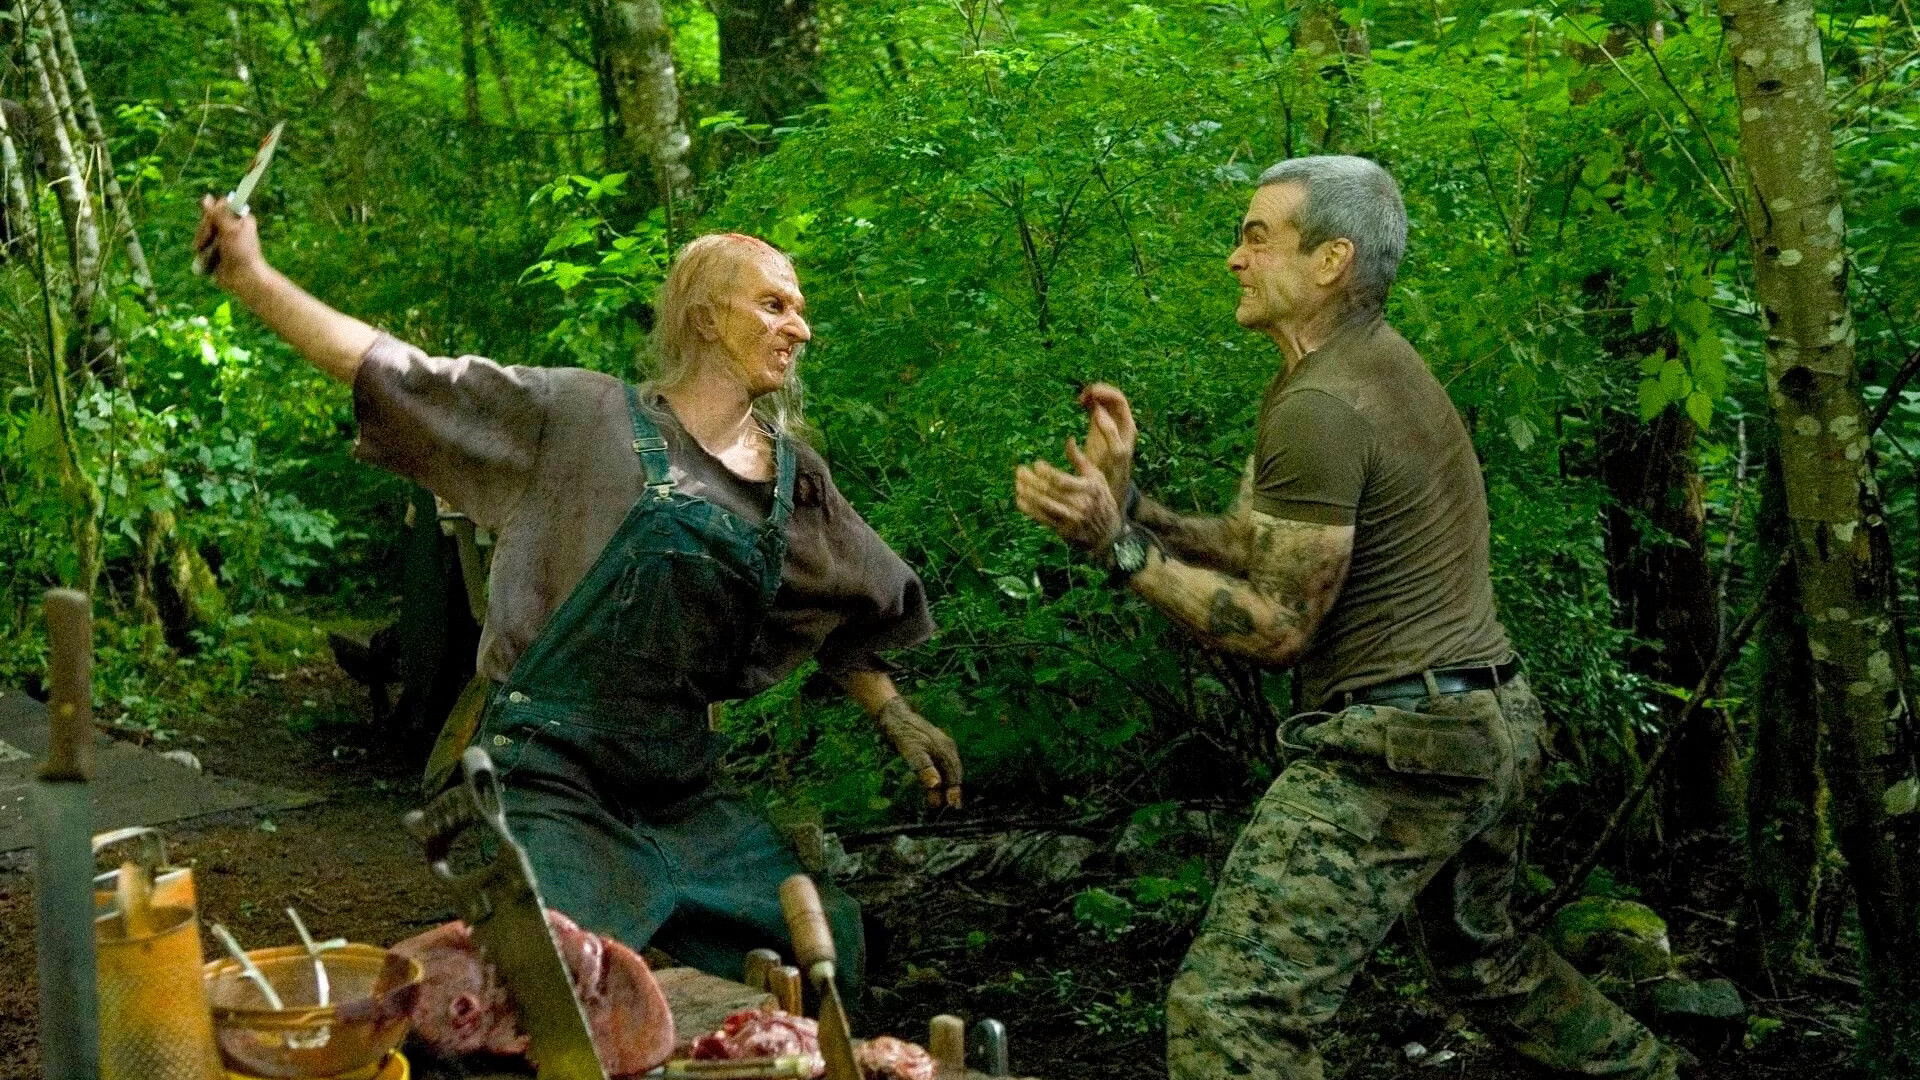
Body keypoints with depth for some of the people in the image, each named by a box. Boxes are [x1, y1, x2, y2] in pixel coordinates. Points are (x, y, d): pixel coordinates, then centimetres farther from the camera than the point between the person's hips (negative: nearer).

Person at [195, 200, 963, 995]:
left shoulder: (797, 480, 11)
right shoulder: (585, 418, -4)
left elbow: (845, 617, 26)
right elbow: (403, 377, -7)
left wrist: (897, 720, 17)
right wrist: (251, 278, -12)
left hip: (685, 791, 6)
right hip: (552, 778, -6)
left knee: (830, 953, 2)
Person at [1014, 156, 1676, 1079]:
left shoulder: (1318, 407, -17)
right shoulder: (1381, 364, 13)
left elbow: (1276, 629, -16)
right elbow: (1258, 548, 11)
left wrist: (1116, 547, -18)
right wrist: (1129, 504, 1)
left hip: (1399, 748, -11)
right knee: (1484, 954, 33)